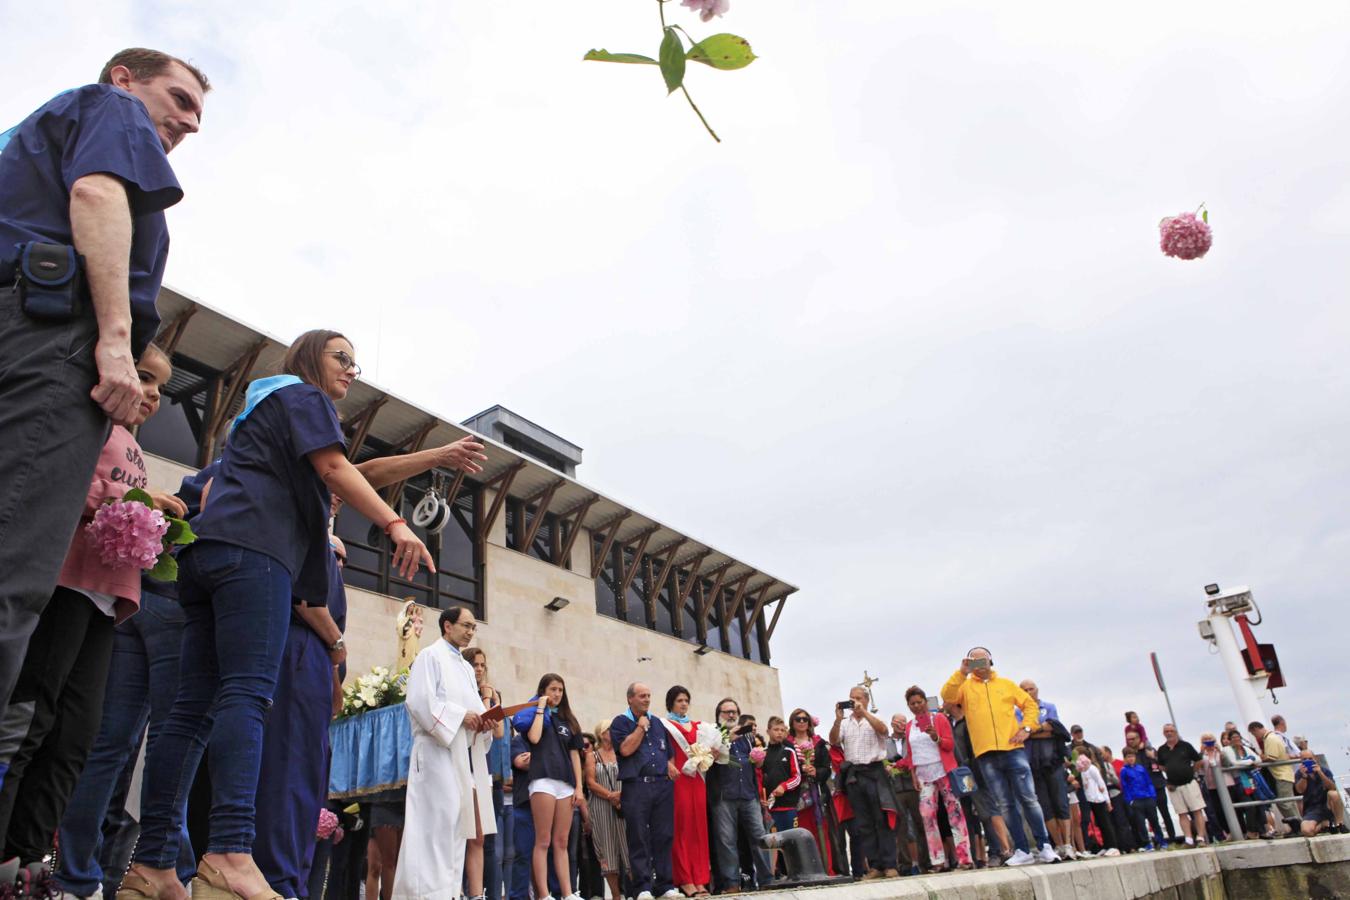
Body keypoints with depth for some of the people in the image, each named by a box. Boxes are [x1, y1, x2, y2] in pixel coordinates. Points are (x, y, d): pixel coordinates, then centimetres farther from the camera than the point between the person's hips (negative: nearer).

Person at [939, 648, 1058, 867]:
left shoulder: (1006, 684, 15)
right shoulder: (965, 686, 11)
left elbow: (1030, 704, 15)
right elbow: (947, 696, -7)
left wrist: (1027, 728, 1)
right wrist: (961, 673, -13)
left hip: (1013, 749, 0)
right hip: (986, 754, 0)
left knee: (1029, 798, -2)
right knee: (1005, 805, 4)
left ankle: (1044, 846, 7)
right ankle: (1022, 850, 9)